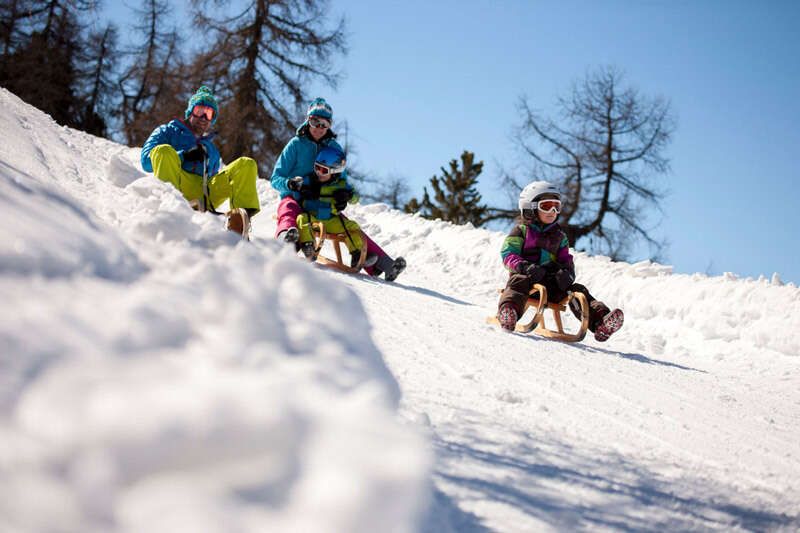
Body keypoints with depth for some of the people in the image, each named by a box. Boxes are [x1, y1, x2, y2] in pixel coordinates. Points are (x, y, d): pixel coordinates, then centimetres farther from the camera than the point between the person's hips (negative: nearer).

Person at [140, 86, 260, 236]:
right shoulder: (168, 131, 25)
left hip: (206, 193, 3)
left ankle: (241, 216, -39)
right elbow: (146, 161, 8)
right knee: (163, 151, -29)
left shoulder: (212, 150, 38)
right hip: (179, 187, -3)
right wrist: (183, 156, -3)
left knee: (247, 164, -12)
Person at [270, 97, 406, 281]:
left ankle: (383, 264, -31)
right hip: (295, 199, -3)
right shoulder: (296, 144, 0)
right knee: (288, 209, -39)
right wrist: (290, 183, -25)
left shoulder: (335, 148, 10)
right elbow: (276, 178, -1)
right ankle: (285, 236, -73)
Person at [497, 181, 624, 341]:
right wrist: (525, 267, -22)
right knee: (520, 282, -39)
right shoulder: (521, 231, 11)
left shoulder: (559, 236, 26)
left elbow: (565, 259, 23)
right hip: (527, 277, -4)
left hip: (551, 281, 4)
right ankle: (508, 313, -65)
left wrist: (567, 272, -4)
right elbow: (508, 254, -1)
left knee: (577, 290, -19)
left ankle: (600, 323, -38)